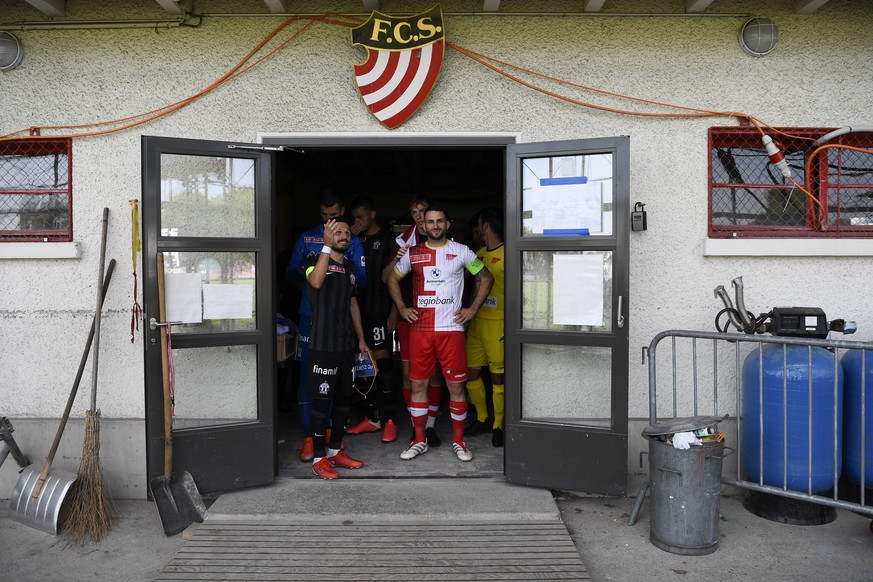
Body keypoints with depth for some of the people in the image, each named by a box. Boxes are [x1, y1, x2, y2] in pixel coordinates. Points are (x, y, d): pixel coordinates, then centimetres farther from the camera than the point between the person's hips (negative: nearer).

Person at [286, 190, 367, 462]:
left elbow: (362, 280, 2)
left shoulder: (352, 241, 9)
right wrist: (305, 270, -12)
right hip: (310, 316, 0)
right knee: (308, 373, -4)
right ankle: (308, 437, 3)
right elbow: (290, 275, 8)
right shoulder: (306, 238, 11)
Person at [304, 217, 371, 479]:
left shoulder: (350, 267, 16)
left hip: (346, 344, 7)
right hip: (323, 345, -7)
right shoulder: (316, 260, -5)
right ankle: (319, 457, 5)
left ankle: (336, 451, 24)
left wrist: (361, 339, 19)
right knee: (322, 399, -3)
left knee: (344, 398, 12)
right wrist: (327, 246, -33)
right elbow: (316, 281, -29)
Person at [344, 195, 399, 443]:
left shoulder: (388, 239, 0)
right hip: (361, 309, 6)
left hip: (381, 310, -6)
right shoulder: (357, 241, 16)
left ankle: (390, 420, 1)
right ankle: (373, 418, 17)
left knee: (382, 360, -7)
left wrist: (394, 311, -11)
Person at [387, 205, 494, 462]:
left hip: (451, 328, -2)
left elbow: (486, 278, 9)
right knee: (418, 384, 5)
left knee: (456, 385, 1)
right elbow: (393, 279, 20)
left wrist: (472, 309, 2)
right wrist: (402, 308, 10)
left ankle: (459, 440, 16)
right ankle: (419, 439, 19)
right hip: (420, 329, 2)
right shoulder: (413, 253, 8)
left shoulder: (461, 251, 3)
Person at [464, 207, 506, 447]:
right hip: (476, 321, 7)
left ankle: (498, 425, 13)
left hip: (498, 322, -7)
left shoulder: (506, 255, -7)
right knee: (470, 371, 9)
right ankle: (482, 418, 26)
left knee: (497, 375, 0)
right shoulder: (478, 254, 15)